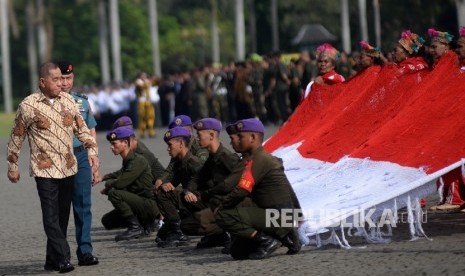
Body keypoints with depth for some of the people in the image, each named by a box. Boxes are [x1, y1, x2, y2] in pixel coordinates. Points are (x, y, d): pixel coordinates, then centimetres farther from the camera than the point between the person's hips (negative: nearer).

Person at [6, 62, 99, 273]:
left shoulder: (68, 101, 7)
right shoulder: (28, 106, -6)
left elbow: (81, 129, 13)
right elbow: (16, 138, 2)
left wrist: (91, 149, -1)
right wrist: (12, 165, 4)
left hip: (68, 169, 5)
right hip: (45, 170, -5)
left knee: (62, 216, 9)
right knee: (51, 216, -10)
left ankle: (52, 260, 17)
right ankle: (62, 259, -13)